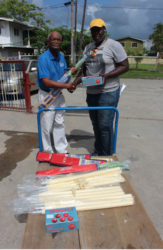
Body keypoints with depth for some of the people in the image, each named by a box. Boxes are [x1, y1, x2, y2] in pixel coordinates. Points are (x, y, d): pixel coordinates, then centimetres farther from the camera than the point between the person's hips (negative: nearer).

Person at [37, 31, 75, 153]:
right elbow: (46, 82, -26)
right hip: (47, 95, -6)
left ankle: (61, 151, 31)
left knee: (59, 124, 15)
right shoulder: (43, 58, -19)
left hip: (59, 94, 7)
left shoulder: (61, 56, 3)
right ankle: (48, 152, 26)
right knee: (47, 126, 6)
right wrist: (66, 85, -22)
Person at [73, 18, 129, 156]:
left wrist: (106, 76, -22)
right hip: (91, 92, 7)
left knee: (105, 125, -5)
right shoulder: (88, 47, 14)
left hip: (108, 92, -6)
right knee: (96, 124, 13)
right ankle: (98, 151, 30)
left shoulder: (114, 45, -6)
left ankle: (108, 157, 12)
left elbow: (125, 66, -9)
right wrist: (75, 83, 2)